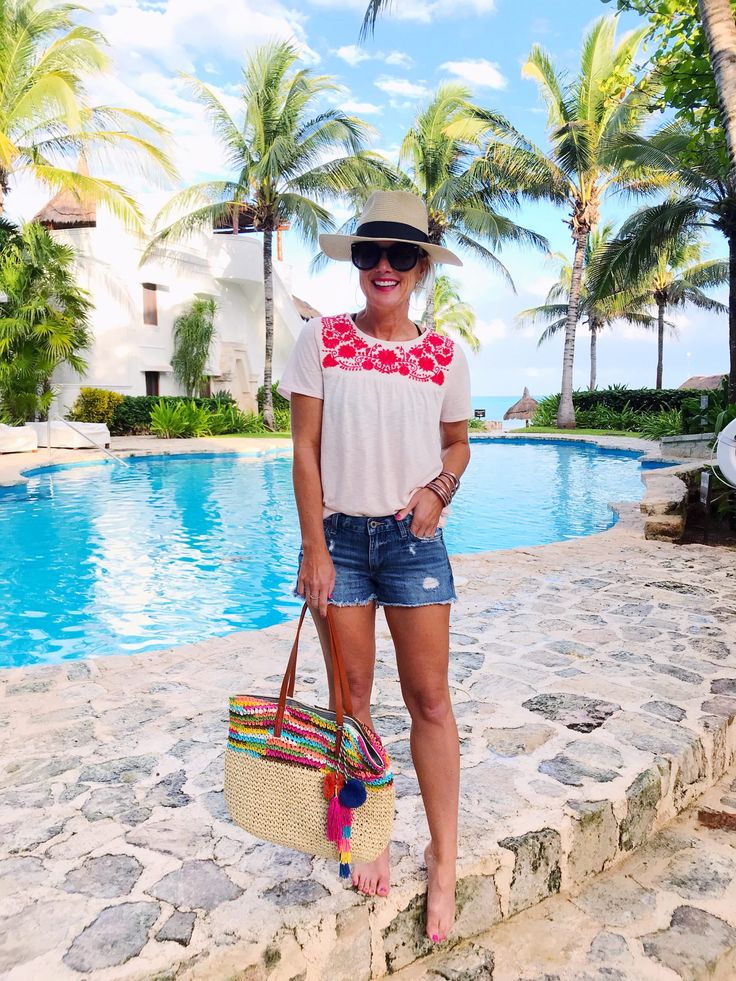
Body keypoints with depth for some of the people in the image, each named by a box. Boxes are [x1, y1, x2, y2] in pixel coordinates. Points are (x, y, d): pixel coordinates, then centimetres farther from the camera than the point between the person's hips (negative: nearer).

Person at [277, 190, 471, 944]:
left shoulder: (445, 356, 1)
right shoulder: (322, 340, -2)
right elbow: (305, 450, -4)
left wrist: (440, 488, -10)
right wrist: (315, 549, -8)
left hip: (413, 539, 1)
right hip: (338, 535, 0)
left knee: (429, 699, 3)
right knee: (351, 695, 10)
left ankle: (444, 861, 19)